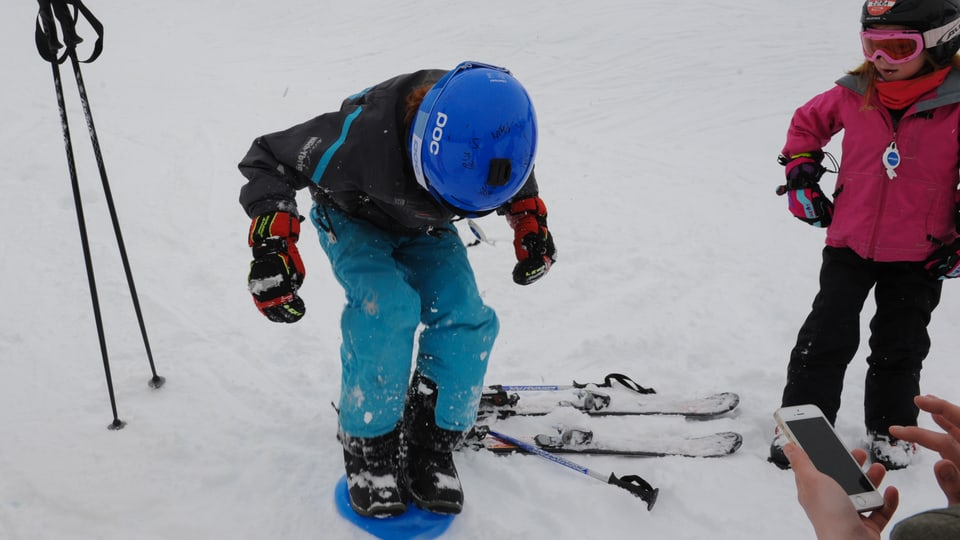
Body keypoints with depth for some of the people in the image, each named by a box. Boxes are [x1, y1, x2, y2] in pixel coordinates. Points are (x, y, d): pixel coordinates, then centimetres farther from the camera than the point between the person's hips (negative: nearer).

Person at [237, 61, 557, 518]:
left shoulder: (496, 135, -28)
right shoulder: (362, 134, -42)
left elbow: (519, 187, 0)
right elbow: (268, 159, -27)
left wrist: (531, 224, -11)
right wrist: (272, 246, -37)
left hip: (425, 228, 4)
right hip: (353, 219, -3)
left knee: (465, 318, -19)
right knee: (387, 308, -31)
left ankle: (431, 444, 0)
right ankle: (368, 445, -10)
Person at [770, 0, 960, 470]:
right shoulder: (854, 95, -8)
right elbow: (807, 122, 13)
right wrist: (800, 174, 5)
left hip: (919, 255, -1)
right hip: (849, 243, 1)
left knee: (899, 347, 12)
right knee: (827, 337, 2)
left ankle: (890, 428, 33)